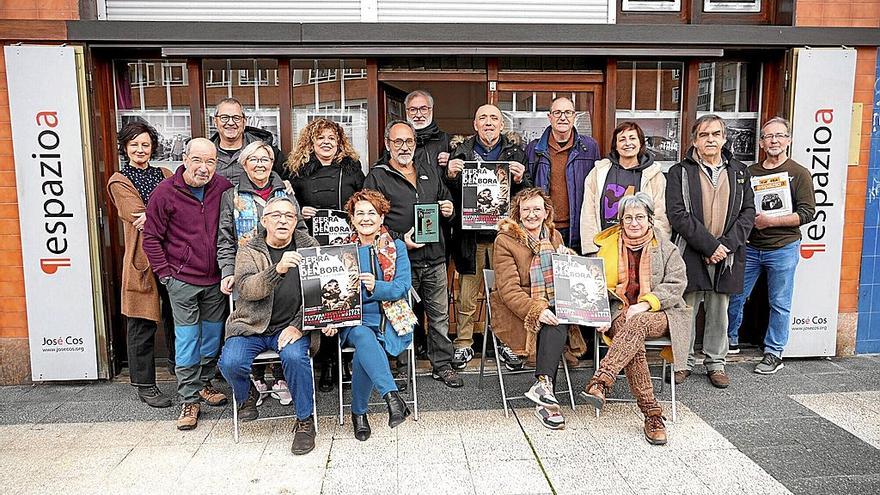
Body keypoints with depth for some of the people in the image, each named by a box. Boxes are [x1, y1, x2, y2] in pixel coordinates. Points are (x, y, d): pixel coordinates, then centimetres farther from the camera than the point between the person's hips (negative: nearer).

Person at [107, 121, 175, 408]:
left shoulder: (166, 175, 16)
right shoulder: (119, 182, 3)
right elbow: (140, 218, -11)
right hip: (142, 258, -4)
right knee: (143, 324, 1)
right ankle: (144, 384, 11)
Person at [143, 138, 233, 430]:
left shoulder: (224, 189, 0)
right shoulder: (165, 192, -8)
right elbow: (151, 237, -2)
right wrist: (165, 273, -6)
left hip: (216, 280, 3)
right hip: (182, 281, -3)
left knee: (213, 336, 14)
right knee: (187, 340, 0)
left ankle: (204, 383, 33)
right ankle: (189, 399, 11)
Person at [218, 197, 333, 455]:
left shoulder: (309, 247, 5)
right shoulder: (248, 251, 4)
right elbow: (245, 288, -15)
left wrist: (298, 326, -15)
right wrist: (277, 270, -33)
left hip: (292, 326, -1)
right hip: (251, 327, 1)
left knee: (294, 357, -30)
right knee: (231, 363, -24)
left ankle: (305, 421, -8)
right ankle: (246, 395, 13)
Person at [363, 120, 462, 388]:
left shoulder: (430, 172, 17)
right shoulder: (377, 178, 0)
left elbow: (446, 200, 28)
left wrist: (449, 210, 4)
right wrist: (399, 240, -16)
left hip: (434, 257, 4)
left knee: (440, 315, 9)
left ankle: (442, 365, 22)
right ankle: (401, 367, 21)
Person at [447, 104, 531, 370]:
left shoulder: (514, 152, 8)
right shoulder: (462, 152, 8)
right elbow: (450, 194, 7)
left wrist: (519, 180, -15)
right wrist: (451, 176, -12)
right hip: (470, 232, 0)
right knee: (466, 293, 4)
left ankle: (506, 342, 19)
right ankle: (464, 344, 17)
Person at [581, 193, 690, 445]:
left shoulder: (666, 248, 9)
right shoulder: (609, 246, 13)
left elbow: (676, 285, -2)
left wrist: (644, 304, -16)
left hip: (659, 314, -1)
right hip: (621, 314, 1)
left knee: (637, 324, -38)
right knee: (633, 343, -33)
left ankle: (601, 382, -49)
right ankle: (652, 413, -30)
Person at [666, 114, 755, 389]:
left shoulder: (739, 171, 12)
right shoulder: (680, 172, 0)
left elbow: (747, 211, 7)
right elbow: (677, 214, -10)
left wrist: (728, 244, -8)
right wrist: (709, 245, -15)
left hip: (726, 253, 3)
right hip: (690, 253, -3)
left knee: (719, 311, 10)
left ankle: (716, 363, 24)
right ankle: (684, 362, 18)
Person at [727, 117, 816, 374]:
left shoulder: (799, 174, -2)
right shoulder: (750, 172, 10)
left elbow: (807, 213, -9)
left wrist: (771, 221, -18)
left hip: (782, 249, -4)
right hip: (750, 247, 4)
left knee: (780, 304, 5)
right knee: (734, 296, 7)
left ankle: (774, 353, 17)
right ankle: (731, 340, 25)